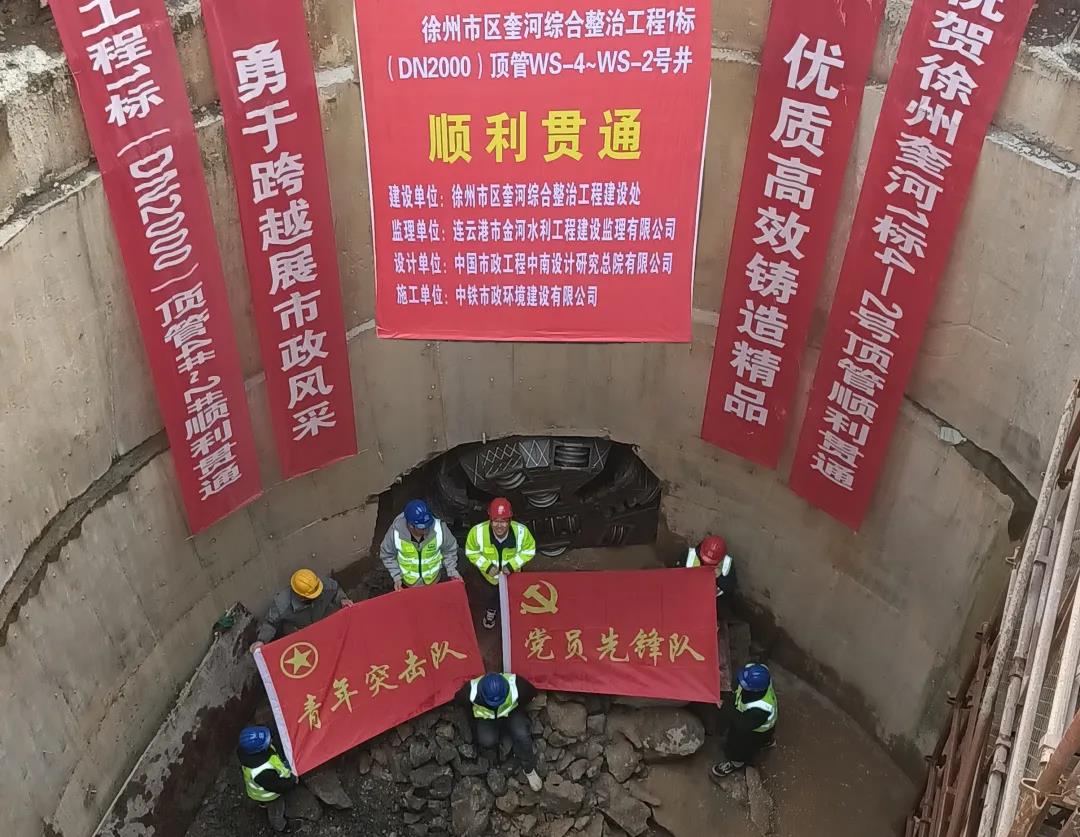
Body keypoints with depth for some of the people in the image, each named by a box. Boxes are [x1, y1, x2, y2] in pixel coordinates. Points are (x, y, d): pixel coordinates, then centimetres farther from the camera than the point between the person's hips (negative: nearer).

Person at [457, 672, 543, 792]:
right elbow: (458, 698, -12)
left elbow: (532, 692, -13)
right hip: (486, 716, 1)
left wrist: (518, 706, -2)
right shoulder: (472, 691, -36)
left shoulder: (516, 685, -37)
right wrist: (476, 710, -2)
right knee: (487, 742, -26)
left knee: (522, 736, -26)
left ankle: (529, 769, 1)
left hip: (511, 711, -1)